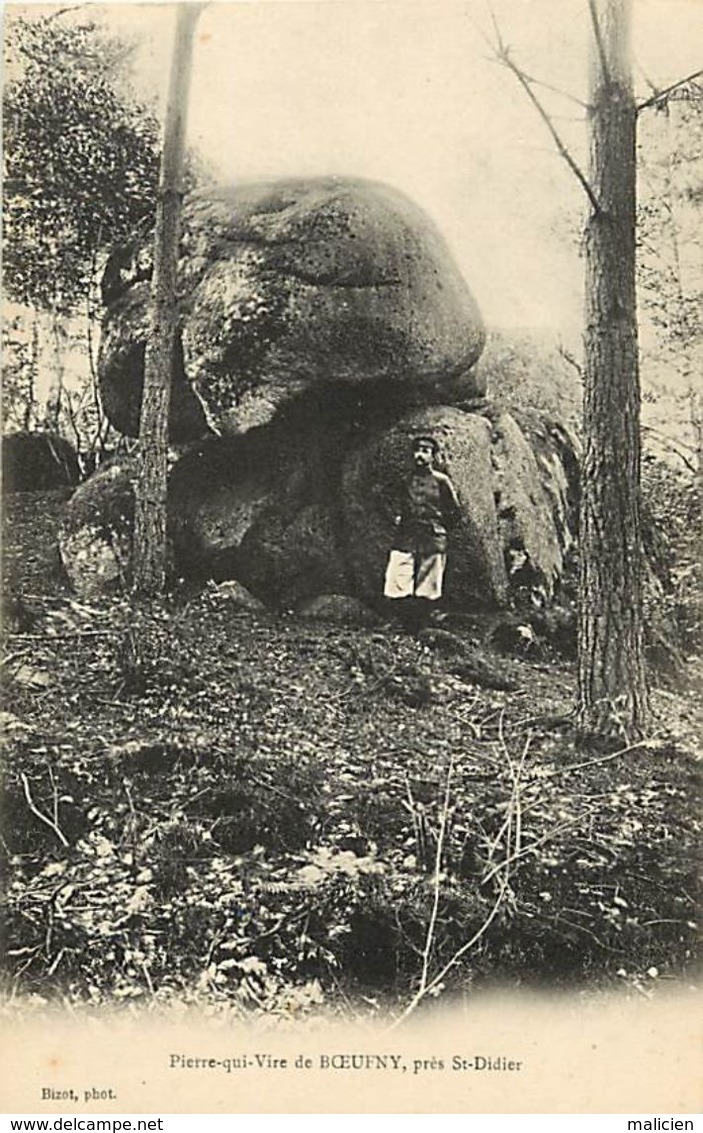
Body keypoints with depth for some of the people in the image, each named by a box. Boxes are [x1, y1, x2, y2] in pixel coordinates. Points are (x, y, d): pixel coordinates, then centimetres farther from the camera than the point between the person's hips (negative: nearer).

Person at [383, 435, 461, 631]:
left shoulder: (441, 481, 3)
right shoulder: (407, 481, 14)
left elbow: (455, 511, 8)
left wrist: (438, 527, 4)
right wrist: (399, 518, 10)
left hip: (432, 541, -3)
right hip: (406, 539, 3)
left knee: (427, 592, 0)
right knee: (396, 589, -7)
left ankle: (421, 627, 13)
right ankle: (408, 624, 8)